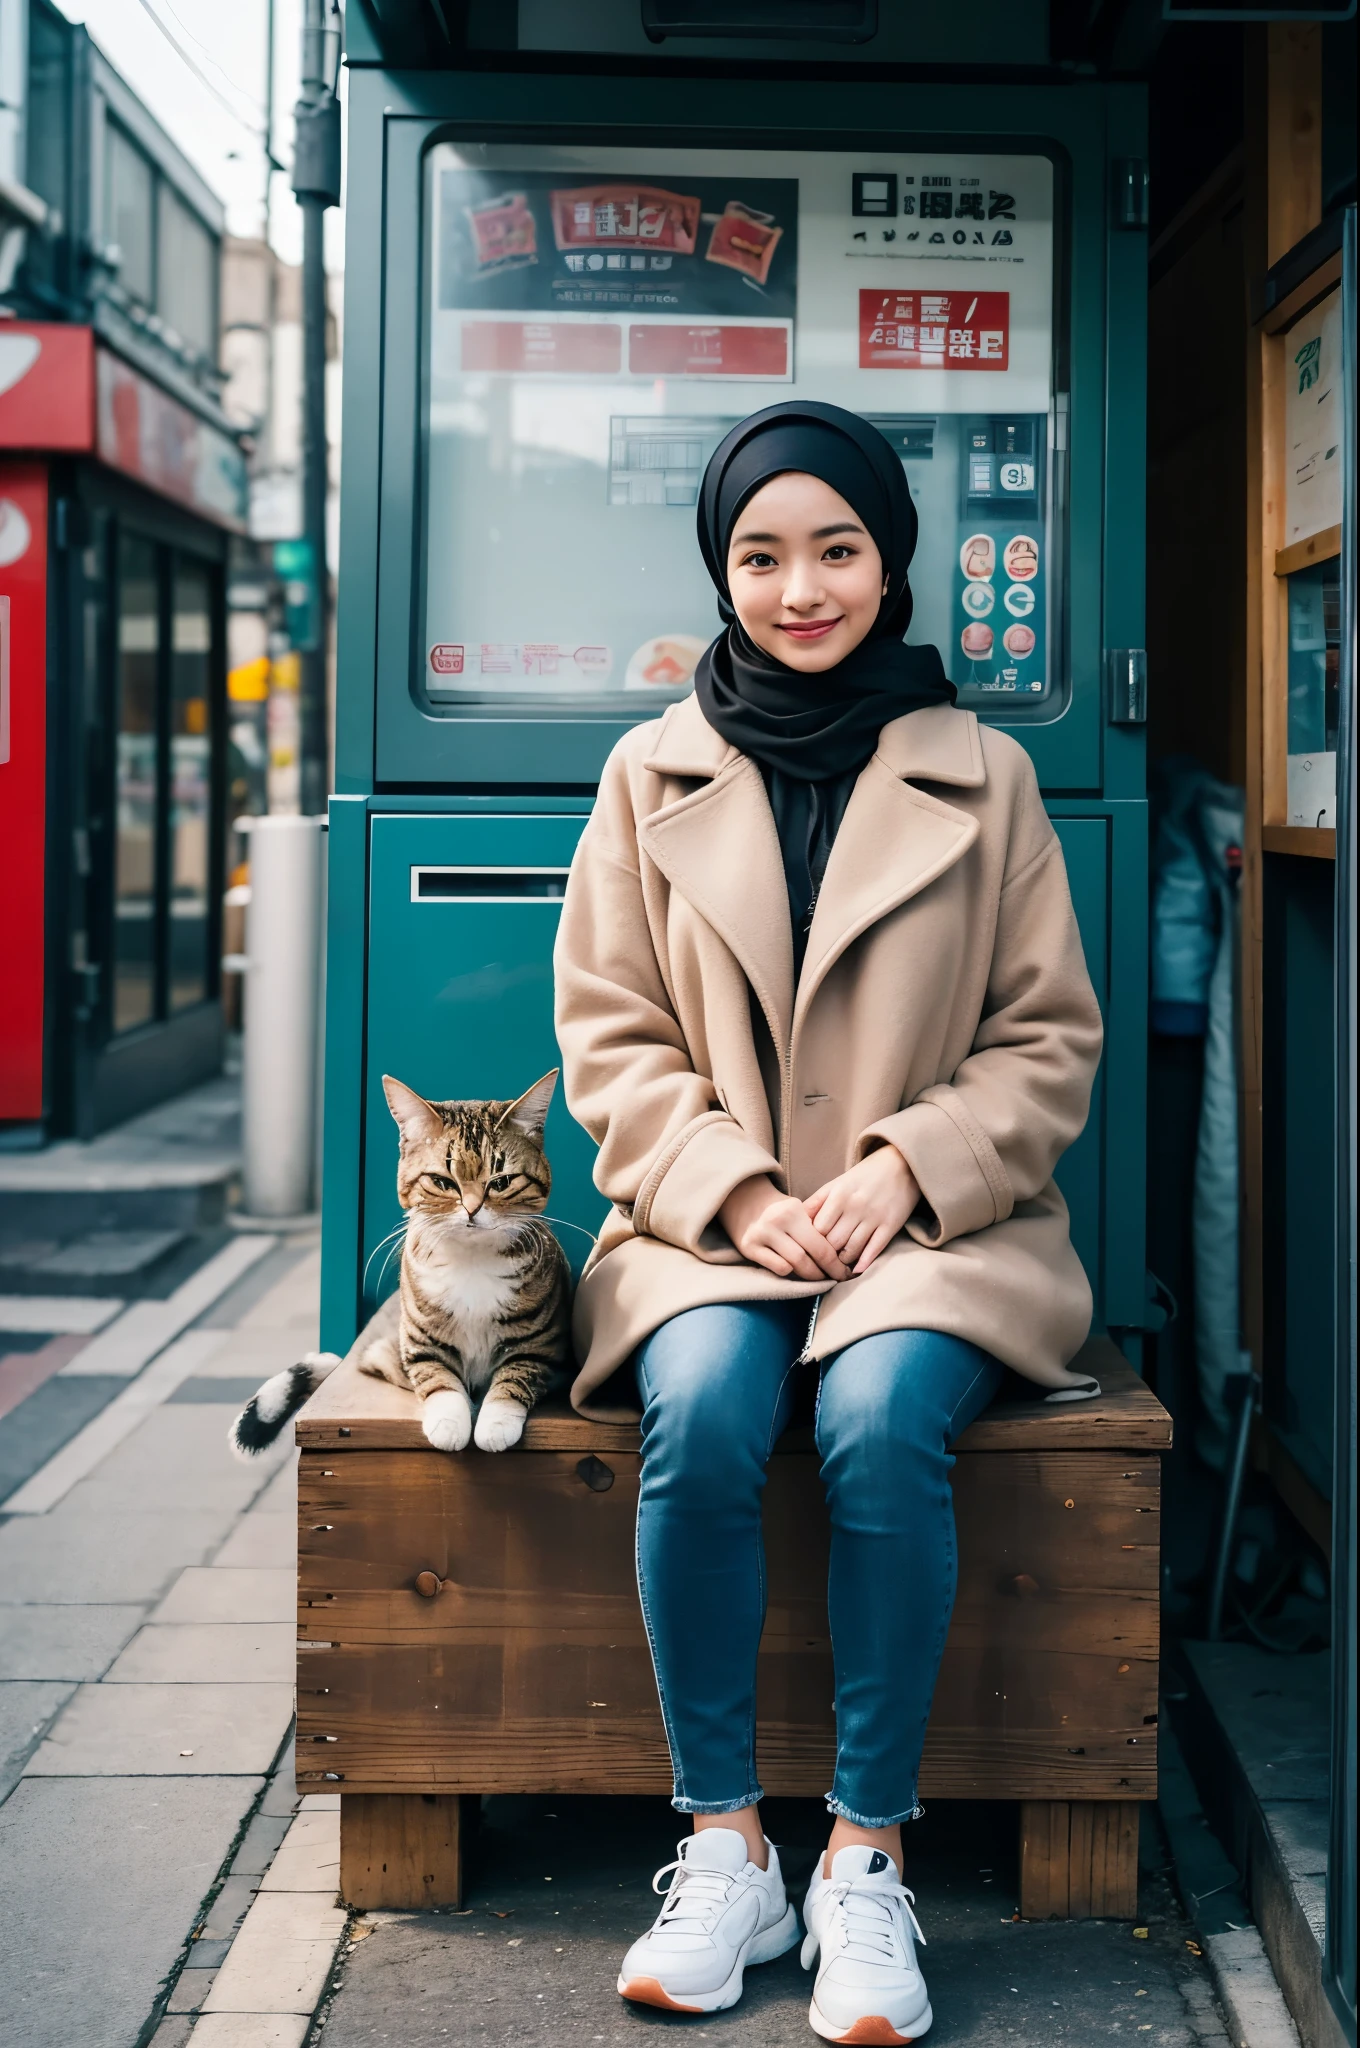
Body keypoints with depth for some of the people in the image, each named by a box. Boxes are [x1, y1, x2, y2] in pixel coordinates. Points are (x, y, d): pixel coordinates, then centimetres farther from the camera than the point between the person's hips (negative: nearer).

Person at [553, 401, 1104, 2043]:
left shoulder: (984, 778, 7)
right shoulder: (651, 774, 9)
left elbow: (1049, 1038, 7)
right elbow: (611, 1040, 6)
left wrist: (909, 1166, -10)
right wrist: (733, 1189, -10)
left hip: (933, 1226, -1)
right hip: (711, 1223, 1)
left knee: (882, 1421, -31)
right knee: (703, 1413, -30)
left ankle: (868, 1861, -18)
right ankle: (726, 1848, -17)